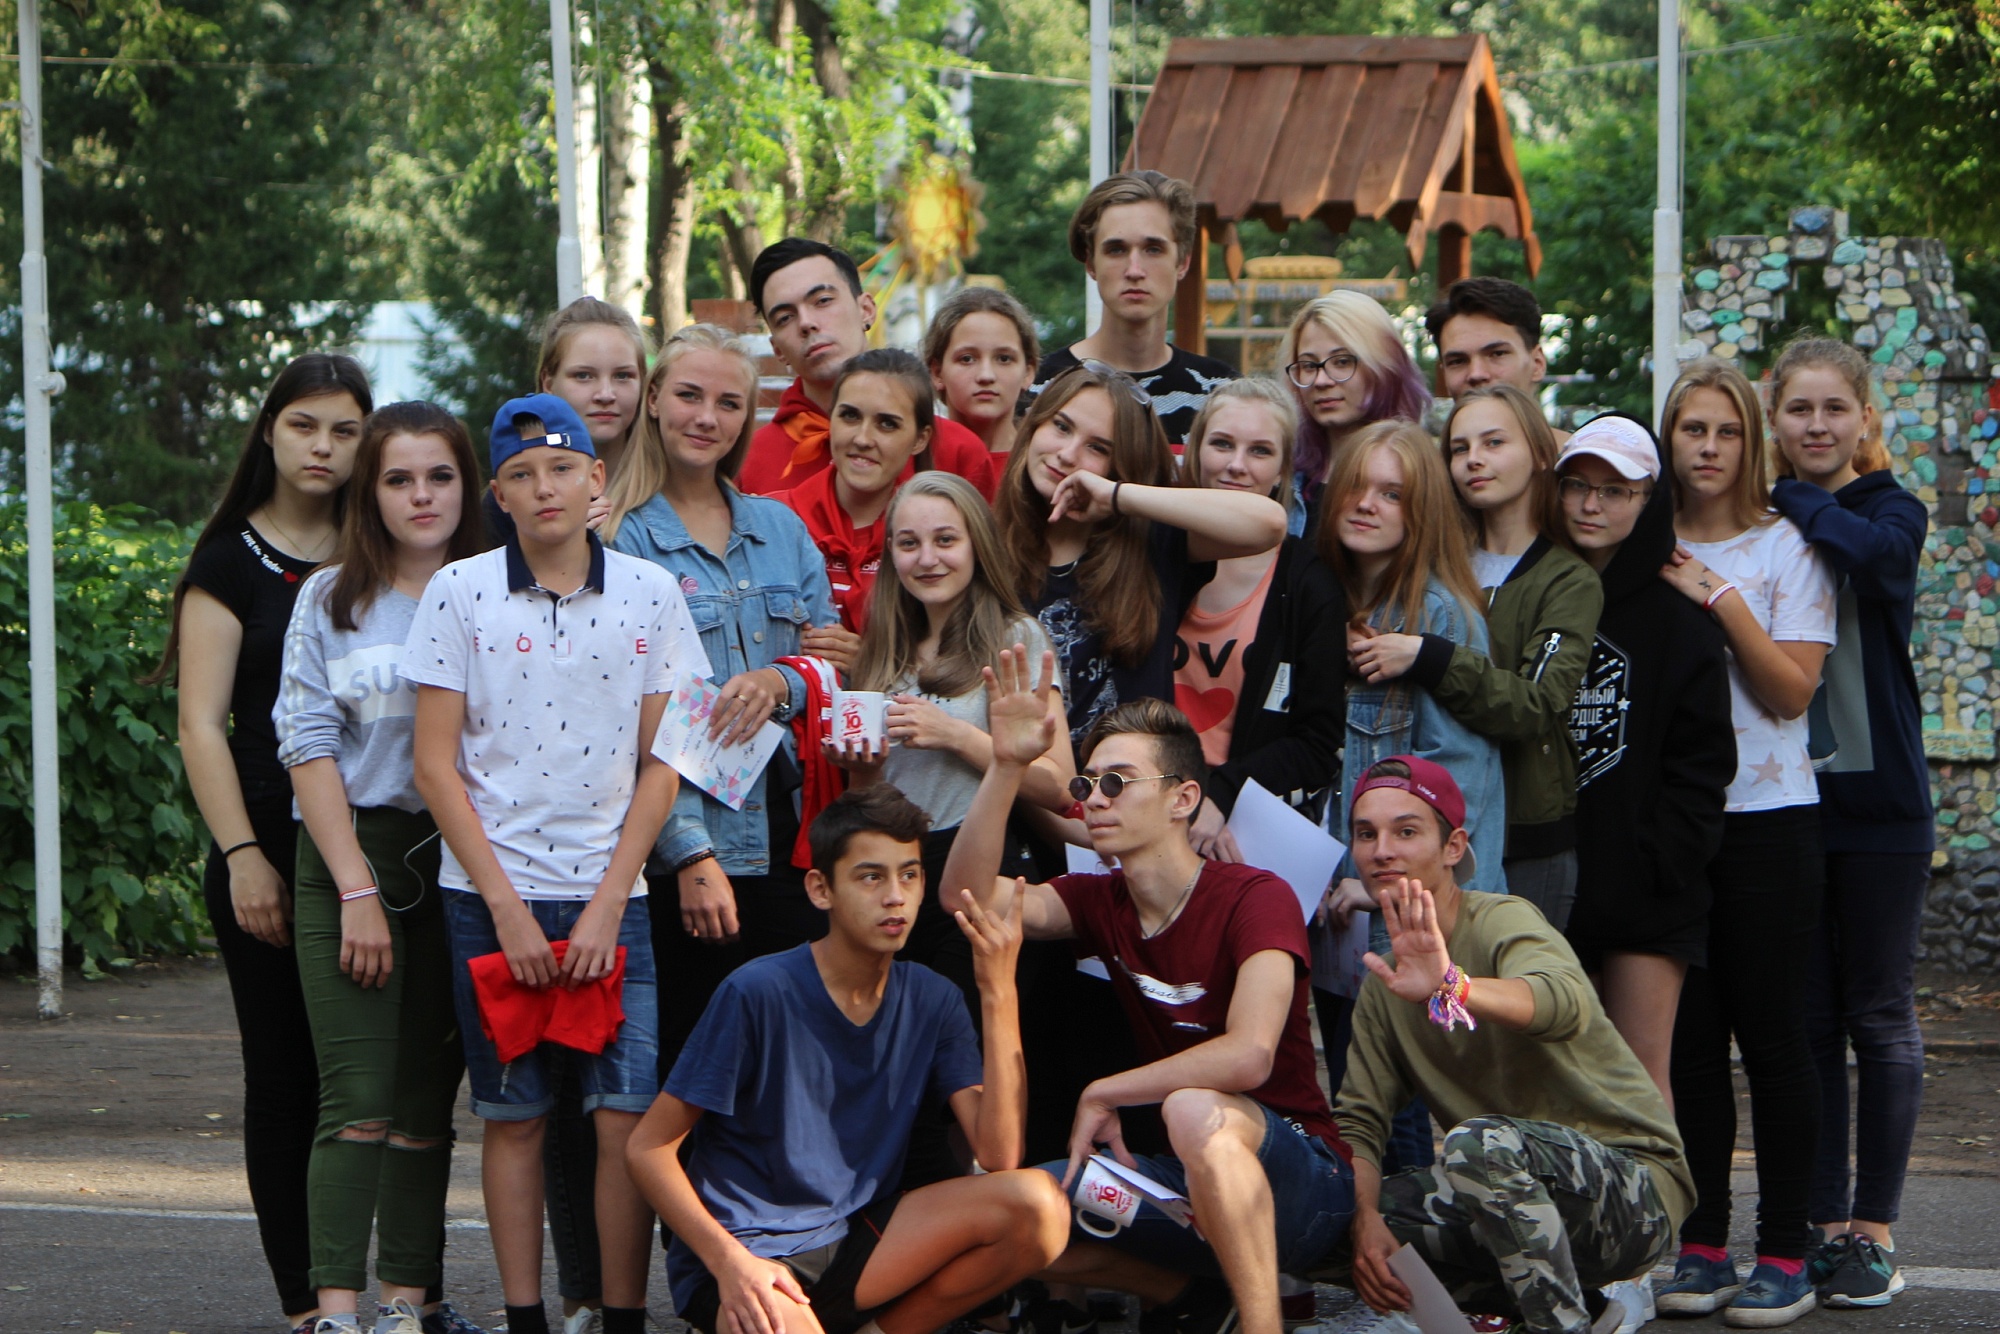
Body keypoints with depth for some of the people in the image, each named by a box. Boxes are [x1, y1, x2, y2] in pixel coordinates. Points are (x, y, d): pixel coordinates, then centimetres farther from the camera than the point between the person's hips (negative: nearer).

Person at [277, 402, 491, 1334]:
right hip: (352, 853, -2)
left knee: (427, 1104, 4)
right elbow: (308, 749, 2)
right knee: (358, 1102, -10)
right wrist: (357, 890, -6)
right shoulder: (329, 600, 5)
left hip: (461, 863, 2)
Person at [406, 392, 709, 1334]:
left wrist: (607, 903, -4)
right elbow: (436, 763, 0)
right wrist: (508, 905, -6)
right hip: (490, 892, 0)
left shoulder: (649, 594, 3)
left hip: (611, 894, 0)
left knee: (626, 1116, -6)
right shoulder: (459, 593, 0)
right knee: (513, 1116, 3)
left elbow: (660, 763, 4)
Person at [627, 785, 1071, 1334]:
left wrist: (999, 994, -14)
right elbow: (649, 1148, -8)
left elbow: (1000, 1157, -9)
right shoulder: (760, 993, -12)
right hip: (748, 1252, -6)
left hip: (852, 1241, 6)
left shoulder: (930, 1001, 3)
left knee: (1038, 1204, -17)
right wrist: (729, 1261, -22)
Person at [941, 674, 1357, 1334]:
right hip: (1186, 1177, 7)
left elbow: (1249, 1055, -28)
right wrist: (1006, 765, -20)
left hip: (1302, 1182, -7)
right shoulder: (1102, 902, 7)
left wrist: (1102, 1095, -16)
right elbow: (971, 894, -9)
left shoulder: (1256, 897, -13)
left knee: (1195, 1109, -38)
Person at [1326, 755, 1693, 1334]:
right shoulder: (1384, 981, 9)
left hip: (1635, 1192, -8)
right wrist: (1365, 1220, -16)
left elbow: (1566, 1002, -37)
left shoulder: (1503, 921, -14)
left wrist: (1452, 988, -58)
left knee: (1479, 1143, -35)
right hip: (1520, 1186, 8)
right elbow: (1357, 1119, 5)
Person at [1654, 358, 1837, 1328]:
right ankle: (1702, 1244, 12)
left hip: (1768, 819, -3)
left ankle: (1785, 1254, 2)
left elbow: (1792, 691, -8)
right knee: (1688, 1037, 5)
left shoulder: (1787, 548, -1)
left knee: (1771, 1035, -3)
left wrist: (1720, 601, -15)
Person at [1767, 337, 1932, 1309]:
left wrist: (1796, 502, -15)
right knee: (1806, 1019, 6)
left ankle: (1874, 1230, 8)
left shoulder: (1892, 511, -2)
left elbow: (1874, 554, -26)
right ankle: (1823, 1222, 13)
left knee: (1879, 1018, 2)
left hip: (1879, 799, -3)